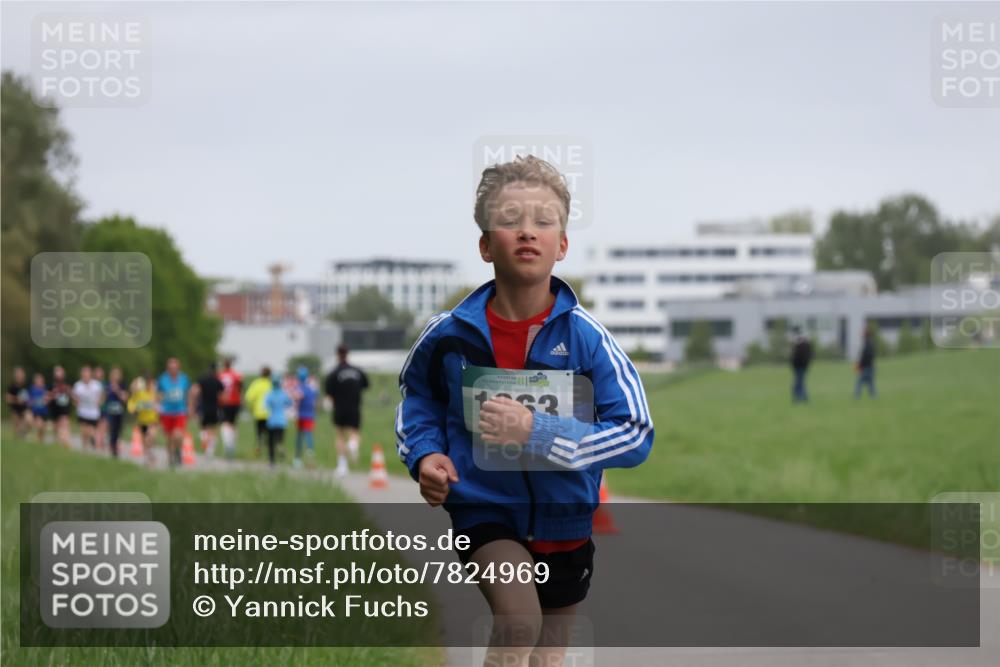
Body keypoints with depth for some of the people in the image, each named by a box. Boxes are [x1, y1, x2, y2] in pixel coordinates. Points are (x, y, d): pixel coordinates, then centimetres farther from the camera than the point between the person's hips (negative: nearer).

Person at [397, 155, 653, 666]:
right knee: (519, 619, -31)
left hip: (564, 523, 2)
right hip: (484, 511, -2)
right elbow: (418, 395, 12)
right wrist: (424, 453, -7)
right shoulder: (451, 334, -10)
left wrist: (536, 432, -29)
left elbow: (636, 435, -19)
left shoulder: (586, 337, -15)